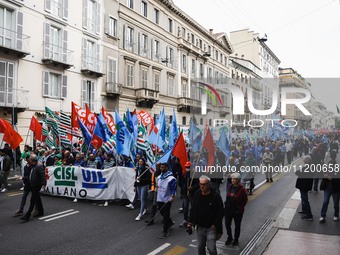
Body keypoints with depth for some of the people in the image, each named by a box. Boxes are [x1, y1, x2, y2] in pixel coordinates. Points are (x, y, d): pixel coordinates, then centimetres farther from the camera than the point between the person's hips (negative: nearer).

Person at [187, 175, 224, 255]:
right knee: (200, 247, 15)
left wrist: (215, 224, -16)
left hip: (211, 228, -4)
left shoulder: (216, 196, -15)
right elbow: (193, 209, 7)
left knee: (211, 248, -4)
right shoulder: (197, 194, -2)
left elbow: (221, 212, -11)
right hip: (199, 227, 4)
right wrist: (190, 221, 1)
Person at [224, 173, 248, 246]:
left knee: (237, 225, 12)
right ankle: (229, 238, 31)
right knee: (227, 224, 9)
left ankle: (236, 239, 31)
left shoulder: (242, 189, -15)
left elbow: (245, 200, -9)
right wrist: (226, 205, 6)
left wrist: (240, 208, -11)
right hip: (228, 209, 4)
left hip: (237, 211, -4)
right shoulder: (230, 187, 1)